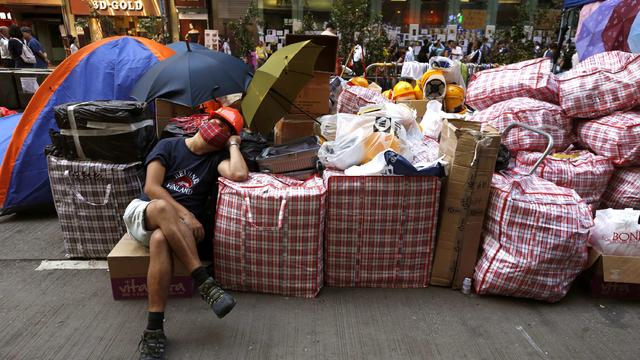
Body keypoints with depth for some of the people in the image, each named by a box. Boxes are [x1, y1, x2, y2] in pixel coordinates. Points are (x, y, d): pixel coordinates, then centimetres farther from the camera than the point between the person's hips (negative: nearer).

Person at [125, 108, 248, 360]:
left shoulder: (217, 157, 5)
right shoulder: (168, 146, 4)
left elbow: (239, 175, -19)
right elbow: (151, 187, -9)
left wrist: (234, 144, -2)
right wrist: (185, 213, -21)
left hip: (179, 226, 0)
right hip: (142, 213, 0)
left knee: (161, 240, -38)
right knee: (162, 207, -38)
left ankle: (154, 329, -37)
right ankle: (205, 283, -38)